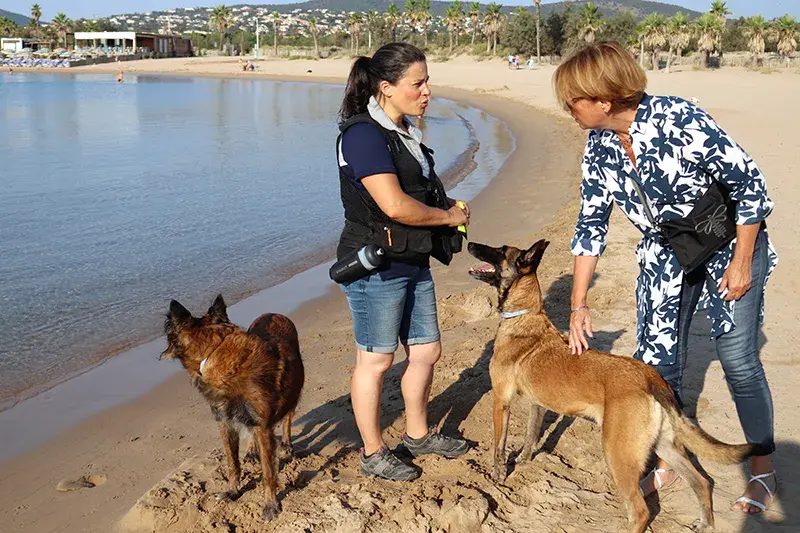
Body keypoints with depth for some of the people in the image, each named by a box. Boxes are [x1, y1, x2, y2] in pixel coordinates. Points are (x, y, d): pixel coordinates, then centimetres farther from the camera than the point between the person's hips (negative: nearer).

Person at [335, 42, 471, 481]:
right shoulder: (363, 134, -18)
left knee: (425, 350, 17)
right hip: (375, 266, -9)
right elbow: (395, 206, -27)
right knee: (375, 360, 3)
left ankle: (418, 434, 36)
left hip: (413, 262, 9)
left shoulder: (404, 132, 12)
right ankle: (373, 454, 18)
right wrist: (449, 217, -12)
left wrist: (449, 208, 1)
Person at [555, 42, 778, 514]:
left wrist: (742, 262, -17)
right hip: (665, 253, 6)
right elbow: (591, 223, -1)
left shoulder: (679, 121, -29)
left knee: (739, 361, -3)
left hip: (729, 241, -6)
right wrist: (579, 305, 0)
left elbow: (750, 184, -20)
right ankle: (668, 462, 26)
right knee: (657, 361, 5)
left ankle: (764, 470, 18)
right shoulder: (600, 144, -9)